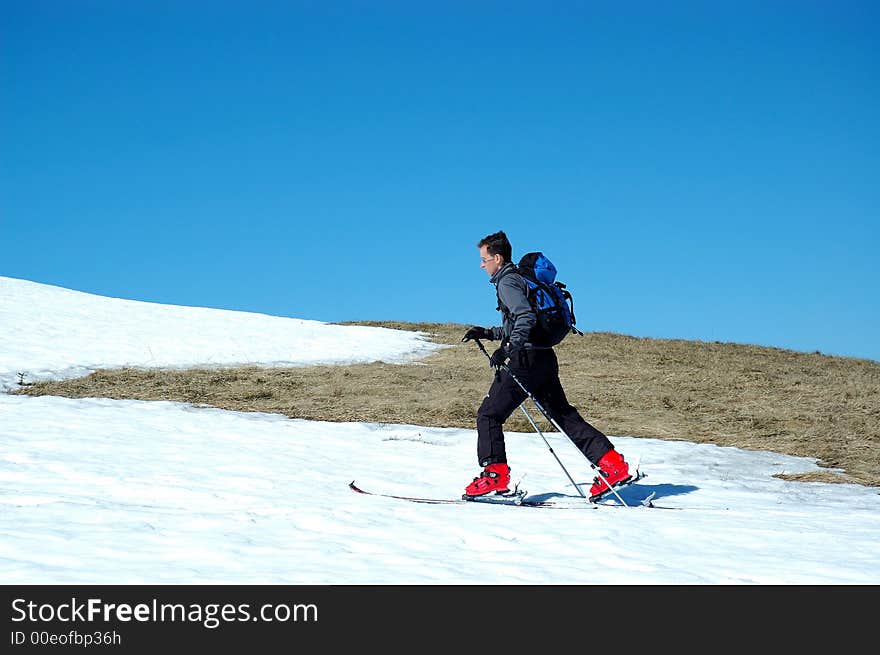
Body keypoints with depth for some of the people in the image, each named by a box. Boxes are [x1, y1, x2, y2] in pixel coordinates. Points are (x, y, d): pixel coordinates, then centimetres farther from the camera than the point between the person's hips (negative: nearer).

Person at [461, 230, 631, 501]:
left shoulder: (507, 282, -7)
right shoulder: (522, 280, 22)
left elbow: (526, 317, -24)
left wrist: (506, 349, -29)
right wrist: (488, 333, 26)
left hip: (525, 359, -10)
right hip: (545, 359, 10)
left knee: (488, 415, -3)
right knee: (564, 415, 11)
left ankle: (495, 473, -9)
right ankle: (613, 465, 6)